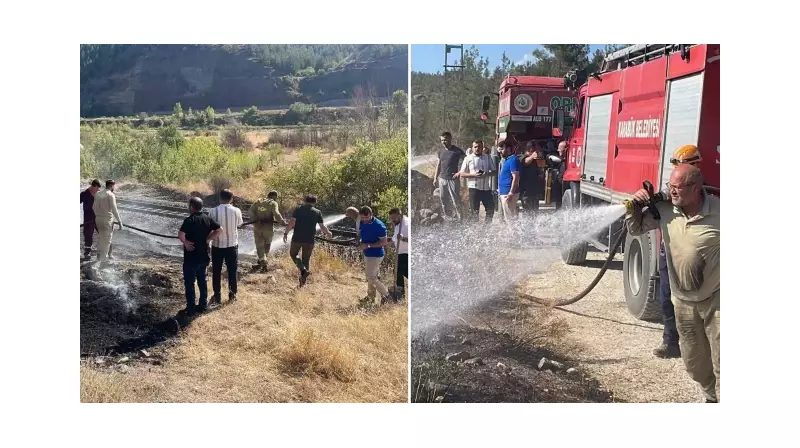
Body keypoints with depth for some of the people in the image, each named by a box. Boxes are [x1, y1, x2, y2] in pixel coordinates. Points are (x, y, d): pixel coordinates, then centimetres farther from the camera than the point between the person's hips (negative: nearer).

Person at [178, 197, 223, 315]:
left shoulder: (189, 220, -18)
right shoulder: (208, 219, 1)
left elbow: (180, 235, -30)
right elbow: (220, 229, 3)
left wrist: (185, 242, -12)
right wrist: (207, 239, 2)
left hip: (191, 257, -6)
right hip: (203, 256, 6)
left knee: (189, 283, 5)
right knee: (202, 281, 18)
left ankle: (190, 308, 10)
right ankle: (203, 305, 24)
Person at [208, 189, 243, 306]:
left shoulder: (213, 211, -13)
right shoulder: (236, 211, -10)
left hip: (217, 245, 0)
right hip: (232, 245, 1)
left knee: (216, 272, 12)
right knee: (232, 271, 13)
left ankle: (217, 297, 19)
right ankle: (232, 296, 20)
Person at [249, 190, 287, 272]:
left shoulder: (258, 202, 9)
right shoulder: (273, 203, -5)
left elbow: (250, 211, -2)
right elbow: (276, 214, -22)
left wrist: (255, 219, -10)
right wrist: (282, 222, -15)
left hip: (257, 228, 3)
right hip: (268, 228, -3)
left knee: (259, 246, 8)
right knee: (267, 245, 20)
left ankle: (263, 264, -1)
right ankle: (261, 262, 25)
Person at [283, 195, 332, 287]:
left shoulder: (298, 209, 0)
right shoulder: (317, 212, 4)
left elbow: (292, 222, -9)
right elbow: (322, 227, 2)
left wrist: (286, 233, -4)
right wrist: (328, 233, 20)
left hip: (297, 238, -1)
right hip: (309, 240, 2)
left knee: (293, 254, 17)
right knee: (306, 259, 13)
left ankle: (303, 270, -5)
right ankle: (303, 279, 15)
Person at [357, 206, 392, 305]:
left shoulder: (379, 225, -21)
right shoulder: (362, 223, 2)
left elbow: (384, 242, -18)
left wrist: (368, 245, -24)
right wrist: (360, 243, -4)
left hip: (375, 255, -8)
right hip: (367, 254, 8)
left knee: (371, 277, -7)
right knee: (371, 276, 17)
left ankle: (386, 295, 6)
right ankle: (370, 297, 29)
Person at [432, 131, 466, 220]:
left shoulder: (457, 151, -6)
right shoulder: (441, 151, 12)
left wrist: (459, 173, -12)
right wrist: (435, 178, 12)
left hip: (453, 179, -6)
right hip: (442, 179, 6)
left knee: (456, 199, -6)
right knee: (443, 200, 10)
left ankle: (459, 218, 0)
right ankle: (445, 217, 21)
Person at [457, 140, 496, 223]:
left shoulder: (488, 157, 8)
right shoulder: (468, 158, 1)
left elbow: (495, 171, 9)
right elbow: (462, 174, 0)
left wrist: (487, 173, -13)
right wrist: (473, 175, -16)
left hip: (487, 188, 3)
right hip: (474, 188, -3)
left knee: (490, 208, 5)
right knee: (475, 211, 4)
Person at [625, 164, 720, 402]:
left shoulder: (718, 212, -18)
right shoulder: (664, 209, -7)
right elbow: (635, 229, 6)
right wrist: (635, 207, -12)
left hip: (716, 301, -5)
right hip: (684, 302, 5)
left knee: (720, 363, -4)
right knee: (694, 362, 19)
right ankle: (712, 397, 43)